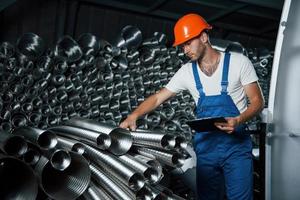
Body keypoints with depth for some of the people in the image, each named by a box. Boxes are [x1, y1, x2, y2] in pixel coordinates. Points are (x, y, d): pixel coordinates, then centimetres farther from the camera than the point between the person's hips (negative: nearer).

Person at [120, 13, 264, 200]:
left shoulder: (238, 62, -6)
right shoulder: (187, 72, 4)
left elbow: (257, 101, -4)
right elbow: (158, 98, 8)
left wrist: (239, 120, -23)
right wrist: (134, 115, -9)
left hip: (236, 145, -3)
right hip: (206, 147, 3)